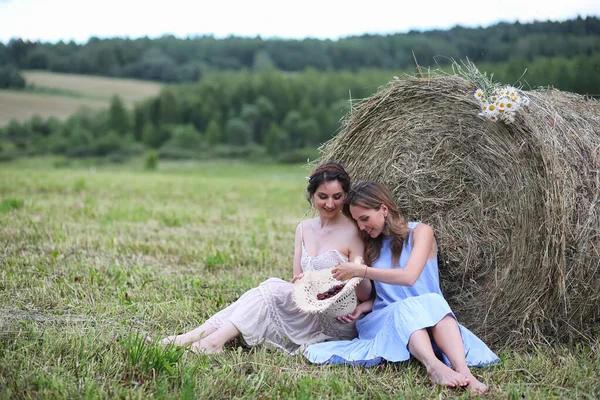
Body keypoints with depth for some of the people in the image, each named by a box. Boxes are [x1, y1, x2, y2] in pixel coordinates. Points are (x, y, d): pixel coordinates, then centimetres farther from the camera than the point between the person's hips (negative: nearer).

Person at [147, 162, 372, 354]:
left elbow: (365, 293, -6)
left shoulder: (352, 232, -7)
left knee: (272, 289, -25)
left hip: (338, 322, -5)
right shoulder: (304, 229, 11)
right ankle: (190, 337, -29)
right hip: (306, 311, 5)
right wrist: (300, 282, -16)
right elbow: (298, 279, 9)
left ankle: (217, 339, -34)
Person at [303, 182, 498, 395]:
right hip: (386, 319, 2)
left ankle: (463, 371, -57)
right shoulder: (371, 244, 12)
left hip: (429, 317, -2)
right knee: (406, 309, -33)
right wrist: (361, 307, -5)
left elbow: (409, 276, -19)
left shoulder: (420, 231, -3)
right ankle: (434, 366, -61)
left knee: (433, 301, -36)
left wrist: (360, 270, -17)